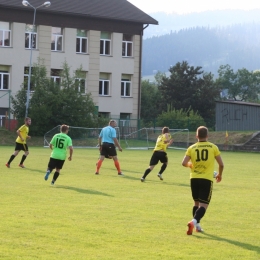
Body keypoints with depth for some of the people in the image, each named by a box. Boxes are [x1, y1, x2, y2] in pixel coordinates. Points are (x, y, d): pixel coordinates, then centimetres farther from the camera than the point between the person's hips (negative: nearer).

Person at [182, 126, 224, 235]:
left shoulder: (192, 148, 2)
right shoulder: (213, 147, -1)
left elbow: (184, 163, -5)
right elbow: (221, 164, -1)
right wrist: (219, 174, 18)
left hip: (194, 178, 3)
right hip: (207, 179, -3)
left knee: (196, 202, 20)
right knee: (203, 205, -4)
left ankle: (197, 225, 25)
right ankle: (194, 221, -27)